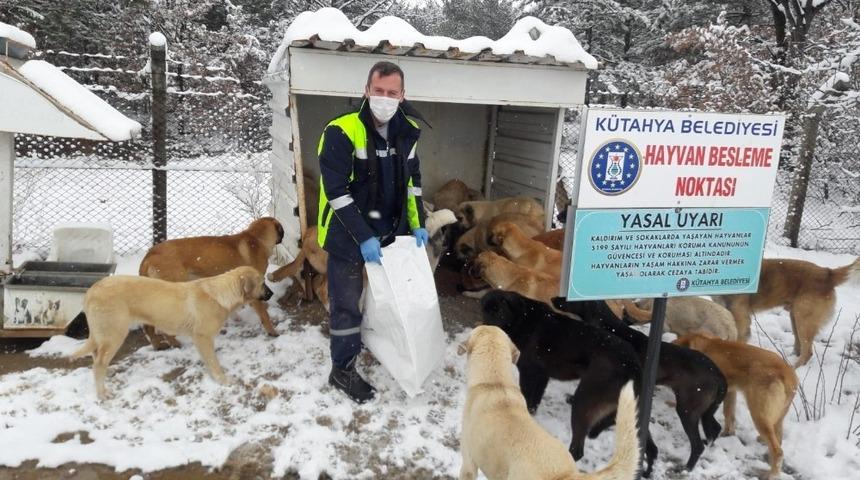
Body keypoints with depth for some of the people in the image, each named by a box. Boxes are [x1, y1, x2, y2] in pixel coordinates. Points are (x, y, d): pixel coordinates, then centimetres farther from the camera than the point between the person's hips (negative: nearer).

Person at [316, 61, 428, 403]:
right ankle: (343, 370, 20)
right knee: (347, 303, 3)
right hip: (348, 234, -6)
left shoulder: (407, 131, 1)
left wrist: (418, 224, 7)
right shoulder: (342, 132, -19)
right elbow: (337, 192, -21)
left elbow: (412, 179, 13)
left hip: (391, 231, 6)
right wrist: (363, 237, -24)